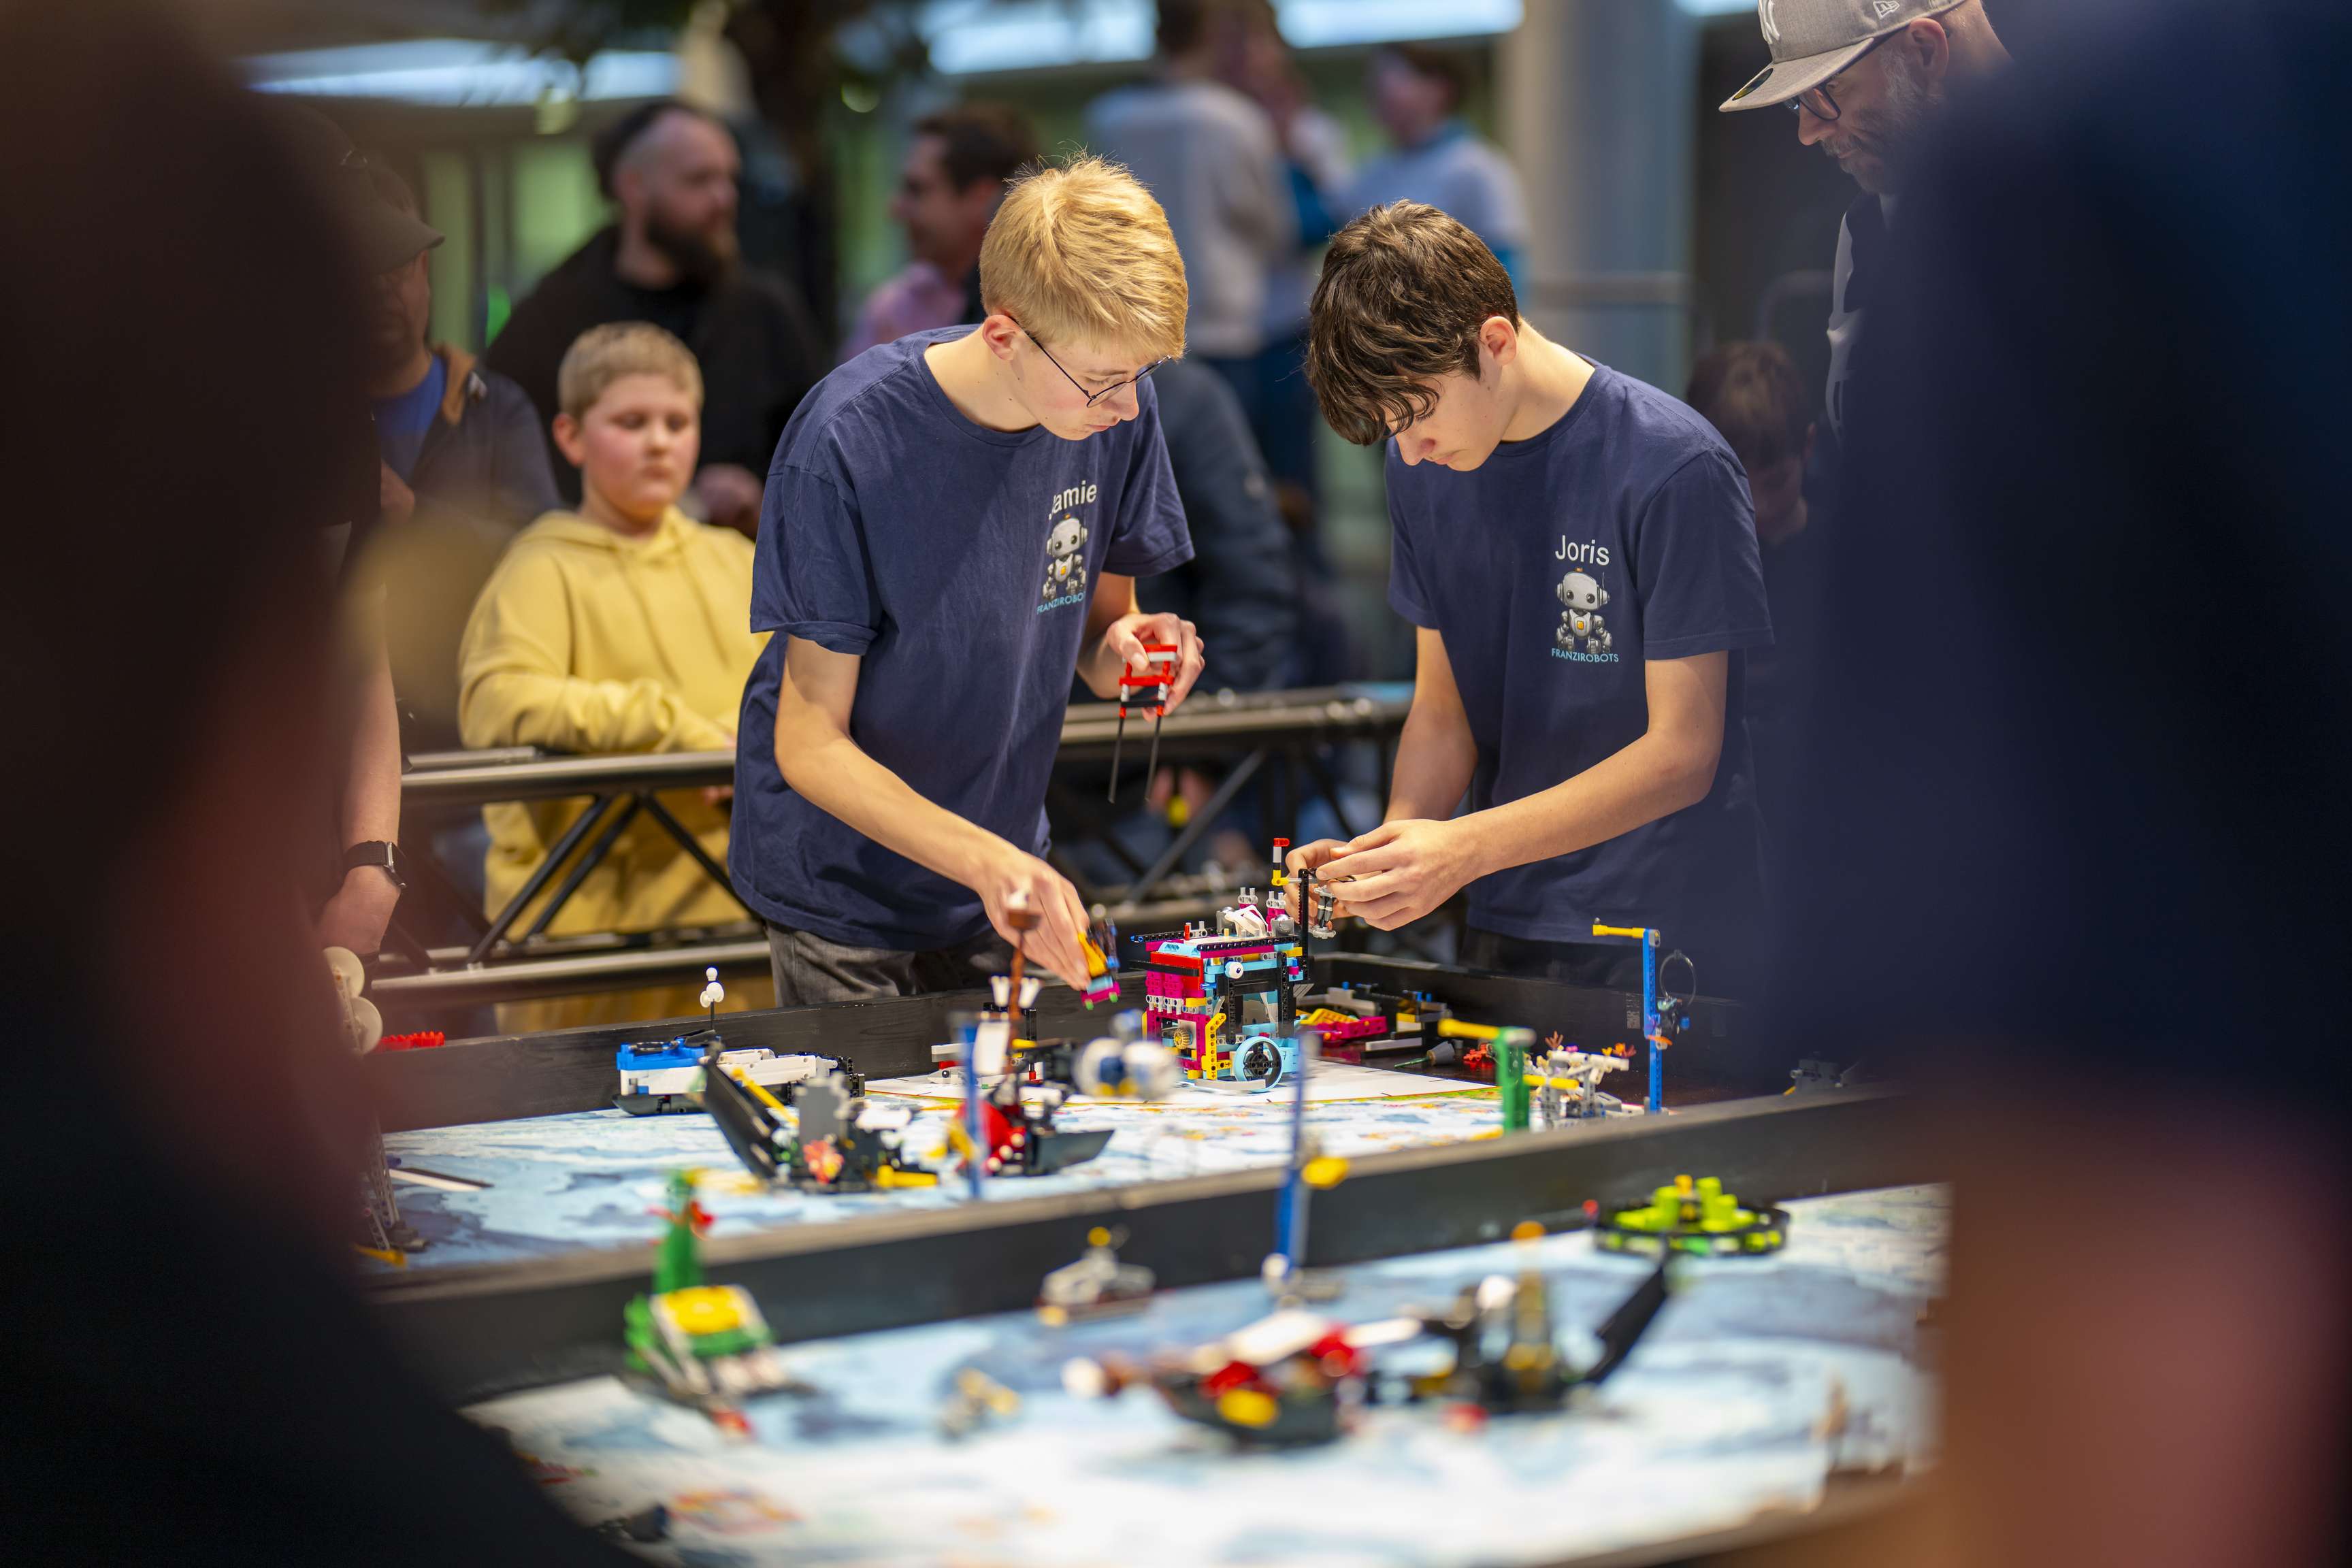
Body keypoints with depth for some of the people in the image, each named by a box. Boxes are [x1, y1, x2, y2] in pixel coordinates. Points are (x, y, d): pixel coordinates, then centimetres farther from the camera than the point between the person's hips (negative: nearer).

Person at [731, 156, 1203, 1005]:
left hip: (1003, 866, 4)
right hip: (845, 890, -4)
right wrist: (987, 861, -35)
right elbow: (811, 745, -22)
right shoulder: (850, 441, -25)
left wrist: (1124, 651, -18)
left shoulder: (1115, 409, -9)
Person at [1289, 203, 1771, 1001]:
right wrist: (1397, 841, -7)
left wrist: (1465, 847, -20)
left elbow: (1681, 755, -13)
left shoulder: (1675, 469, -13)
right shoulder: (1423, 470, 6)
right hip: (1504, 932, 5)